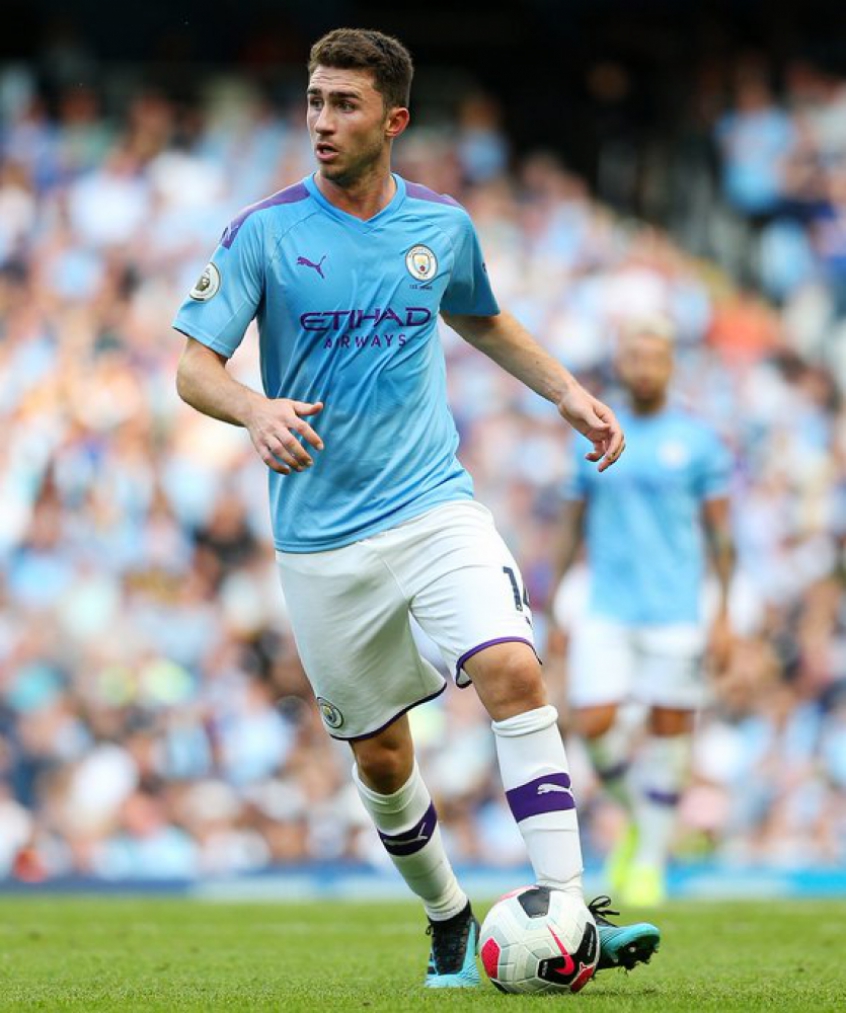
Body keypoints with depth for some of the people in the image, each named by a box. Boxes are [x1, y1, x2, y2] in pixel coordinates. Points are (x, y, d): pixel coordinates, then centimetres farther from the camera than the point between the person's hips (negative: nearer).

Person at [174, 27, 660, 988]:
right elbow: (193, 366, -8)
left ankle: (569, 911, -22)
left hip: (436, 506, 1)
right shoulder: (264, 232, -5)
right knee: (379, 754, 6)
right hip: (321, 538, -1)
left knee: (512, 671, -22)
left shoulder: (442, 226, 4)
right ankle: (449, 924, 30)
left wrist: (566, 389, 15)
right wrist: (257, 409, -30)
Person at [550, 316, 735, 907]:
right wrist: (557, 610, 9)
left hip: (675, 611, -2)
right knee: (594, 726, -11)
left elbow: (720, 531, 2)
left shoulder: (697, 440, 1)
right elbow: (573, 526, 13)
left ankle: (651, 862, 13)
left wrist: (725, 615, -4)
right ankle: (639, 817, 17)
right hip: (606, 610, 2)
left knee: (669, 730, 0)